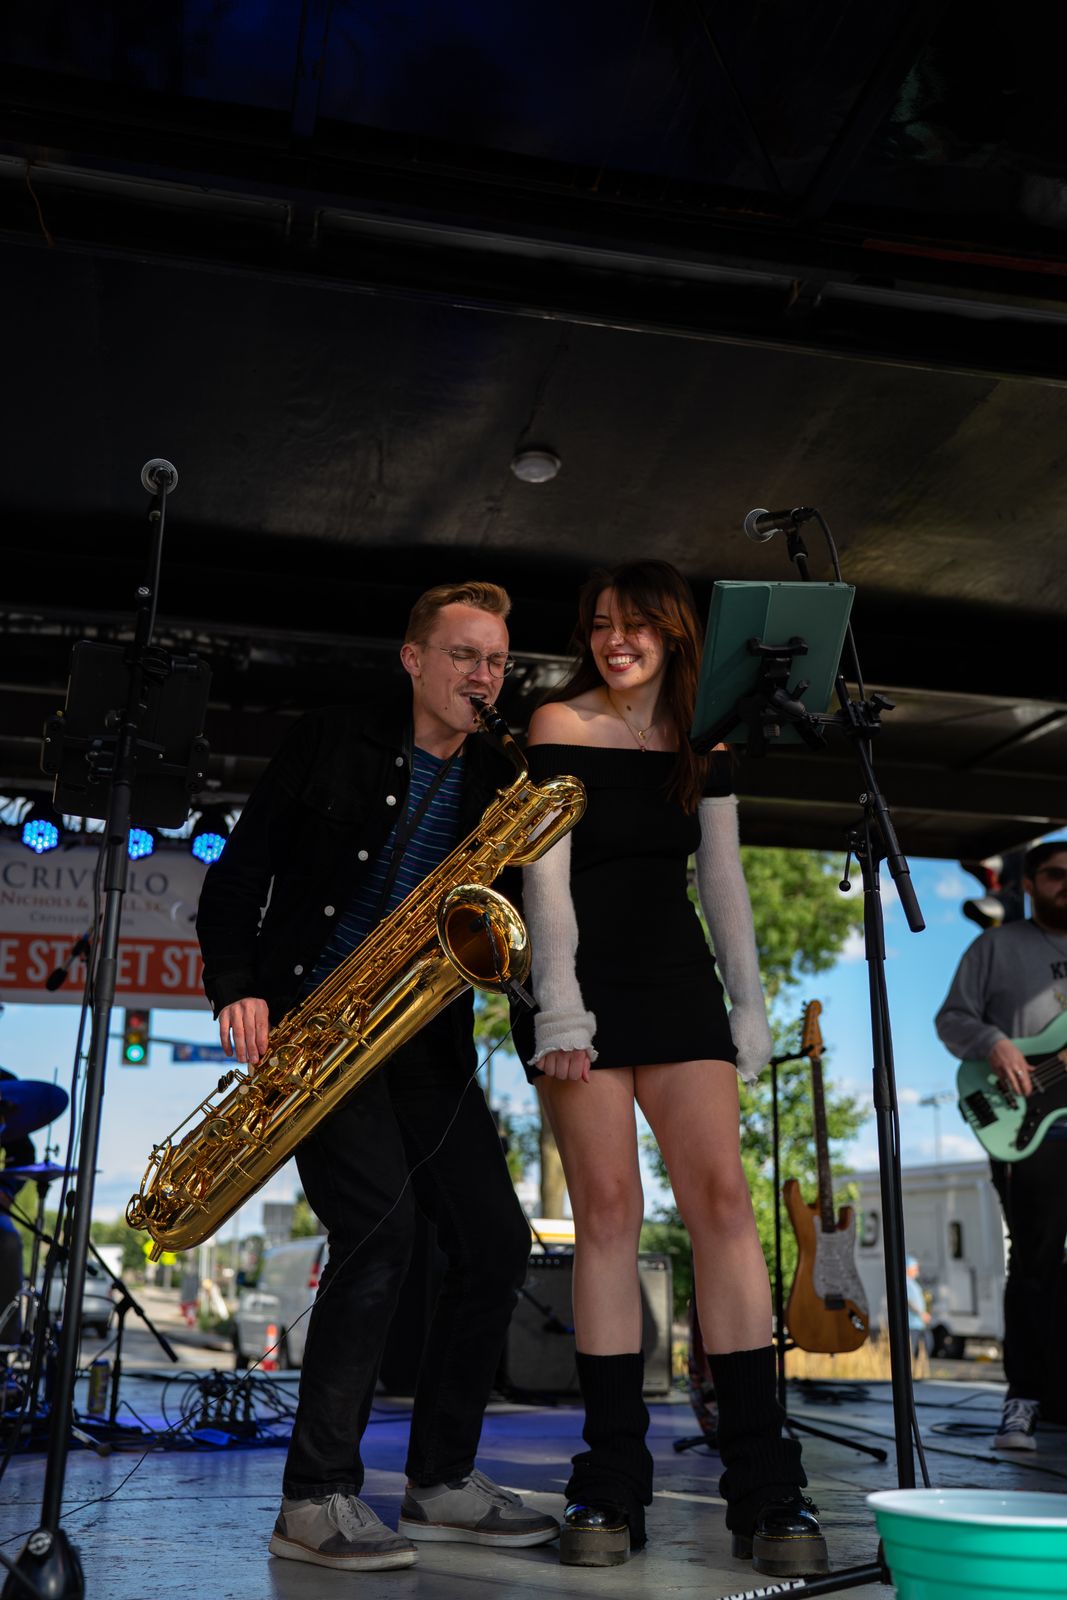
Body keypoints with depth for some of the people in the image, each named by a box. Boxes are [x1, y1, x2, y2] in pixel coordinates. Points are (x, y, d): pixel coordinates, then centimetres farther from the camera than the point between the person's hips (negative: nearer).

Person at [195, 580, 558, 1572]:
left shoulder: (501, 787, 11)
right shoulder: (327, 747, 2)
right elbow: (237, 876, 1)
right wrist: (236, 989, -12)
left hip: (423, 1037, 5)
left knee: (496, 1240, -1)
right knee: (381, 1218, -23)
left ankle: (442, 1484, 17)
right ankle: (315, 1501, -9)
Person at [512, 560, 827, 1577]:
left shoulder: (700, 740, 13)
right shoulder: (560, 723, 2)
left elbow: (722, 876, 14)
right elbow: (545, 870, -5)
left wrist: (749, 1000, 9)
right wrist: (558, 1002, -14)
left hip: (676, 979, 3)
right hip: (584, 984, -3)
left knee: (721, 1198, -7)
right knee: (607, 1209, -5)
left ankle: (764, 1487, -1)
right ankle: (611, 1487, 5)